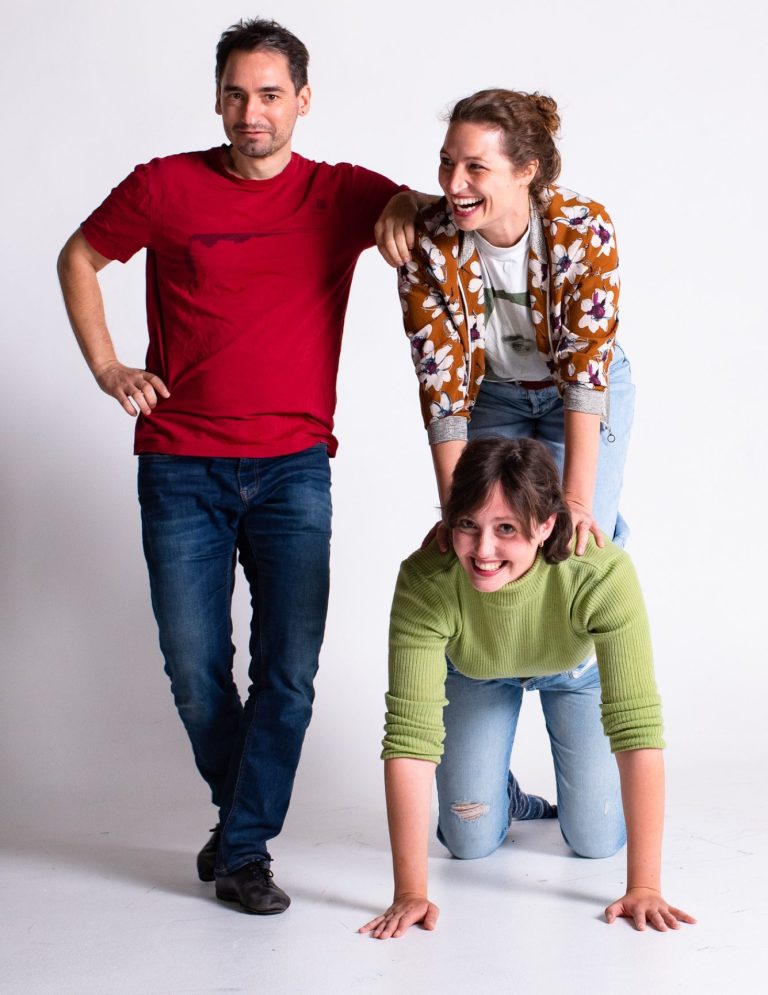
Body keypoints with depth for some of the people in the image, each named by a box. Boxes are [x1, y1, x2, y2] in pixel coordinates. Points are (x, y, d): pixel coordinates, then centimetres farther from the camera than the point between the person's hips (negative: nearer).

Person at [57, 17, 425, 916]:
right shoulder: (166, 187, 1)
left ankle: (246, 846, 10)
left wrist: (404, 209, -14)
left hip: (293, 466, 0)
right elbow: (78, 258, 15)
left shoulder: (341, 195, 2)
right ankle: (237, 810, 30)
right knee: (194, 667, 5)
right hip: (181, 466, 0)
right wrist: (106, 369, 6)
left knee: (289, 669, -3)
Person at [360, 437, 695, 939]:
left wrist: (644, 887, -43)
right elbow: (409, 735, -39)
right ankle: (506, 795, 30)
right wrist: (410, 893, -40)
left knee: (596, 841, -3)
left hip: (577, 670, 0)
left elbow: (639, 730, -42)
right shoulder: (425, 582, -40)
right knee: (471, 842, -2)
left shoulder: (603, 574, -43)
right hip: (474, 674, 1)